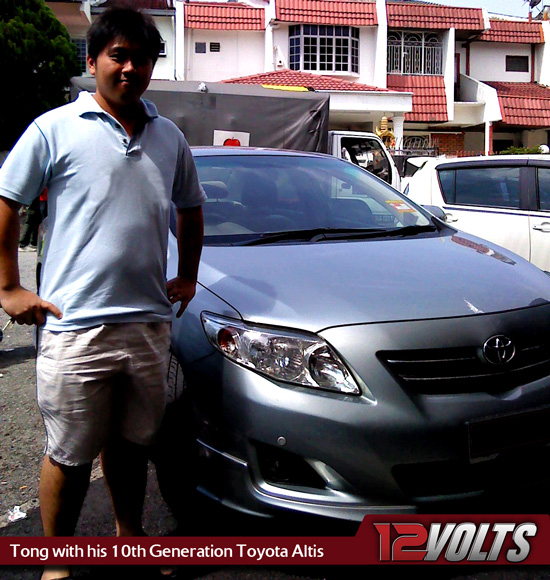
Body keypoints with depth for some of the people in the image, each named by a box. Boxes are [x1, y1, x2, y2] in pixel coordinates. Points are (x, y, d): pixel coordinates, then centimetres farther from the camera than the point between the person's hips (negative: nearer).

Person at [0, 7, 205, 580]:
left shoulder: (169, 137, 12)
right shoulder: (56, 129, -2)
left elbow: (190, 209, 25)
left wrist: (187, 277, 17)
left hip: (150, 323, 4)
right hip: (75, 325, -4)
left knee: (132, 442, 18)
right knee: (70, 455, 6)